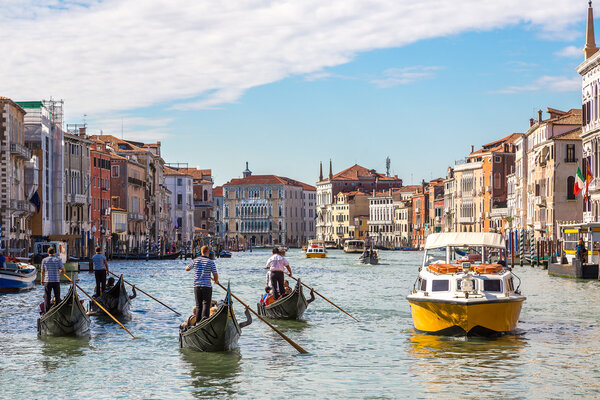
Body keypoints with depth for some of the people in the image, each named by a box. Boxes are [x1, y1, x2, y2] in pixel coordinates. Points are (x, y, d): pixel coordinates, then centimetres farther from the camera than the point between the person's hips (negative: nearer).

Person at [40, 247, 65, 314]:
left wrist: (42, 281, 15)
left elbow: (42, 272, 5)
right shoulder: (58, 260, -2)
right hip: (56, 281, -1)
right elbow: (63, 271, -5)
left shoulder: (44, 260, 2)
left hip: (47, 281, 1)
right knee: (57, 297, 7)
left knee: (47, 298, 4)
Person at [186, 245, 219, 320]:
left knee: (198, 305, 11)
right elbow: (215, 275, -4)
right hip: (207, 286, -3)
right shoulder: (211, 262, -6)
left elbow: (187, 269, 17)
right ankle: (205, 316, -20)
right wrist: (216, 281, 17)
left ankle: (198, 321, 12)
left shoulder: (195, 260, 2)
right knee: (206, 304, 0)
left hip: (197, 286, 3)